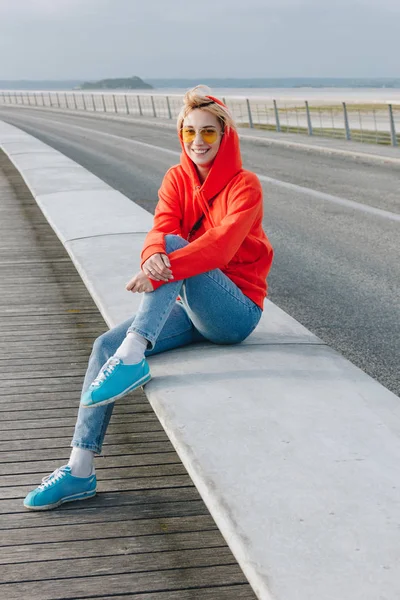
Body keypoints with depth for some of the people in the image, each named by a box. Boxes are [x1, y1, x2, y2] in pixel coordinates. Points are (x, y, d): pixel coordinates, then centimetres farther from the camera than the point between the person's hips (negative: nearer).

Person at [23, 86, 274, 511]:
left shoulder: (245, 186, -8)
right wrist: (152, 256, -33)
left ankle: (131, 358, -37)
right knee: (105, 345, -12)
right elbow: (160, 227, -8)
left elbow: (221, 244, -25)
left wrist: (166, 262, -39)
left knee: (174, 244, -28)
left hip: (237, 310, -6)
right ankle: (80, 471, -11)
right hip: (192, 308, 6)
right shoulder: (177, 178, 8)